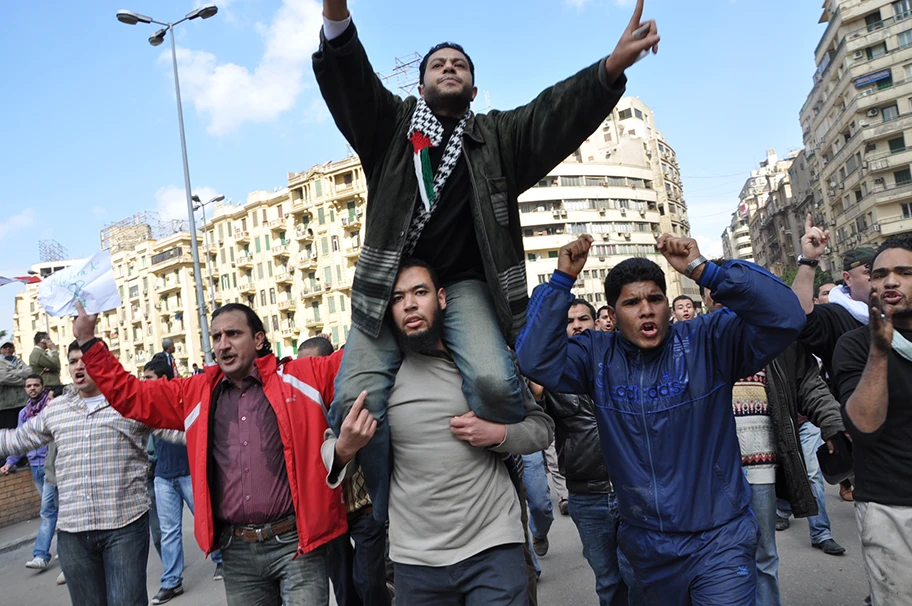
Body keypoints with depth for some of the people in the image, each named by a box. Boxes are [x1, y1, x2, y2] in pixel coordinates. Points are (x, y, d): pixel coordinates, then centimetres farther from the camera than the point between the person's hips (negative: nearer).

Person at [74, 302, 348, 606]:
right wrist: (87, 339, 10)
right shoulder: (196, 394, 10)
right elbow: (127, 393, 15)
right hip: (237, 550, 4)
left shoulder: (298, 377, -1)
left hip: (295, 543, -4)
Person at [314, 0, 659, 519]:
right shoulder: (391, 124, 16)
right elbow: (347, 79, -1)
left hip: (465, 285, -1)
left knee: (493, 380, -27)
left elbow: (556, 111, -1)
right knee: (356, 398, -14)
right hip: (391, 283, 2)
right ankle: (387, 516, 8)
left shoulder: (499, 136, 16)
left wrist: (611, 68, -20)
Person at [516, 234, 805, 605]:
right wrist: (563, 280, -20)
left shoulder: (708, 341, -10)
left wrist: (704, 271, -30)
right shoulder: (597, 356, -4)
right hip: (646, 545, 4)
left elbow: (784, 317, -22)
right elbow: (536, 360, -18)